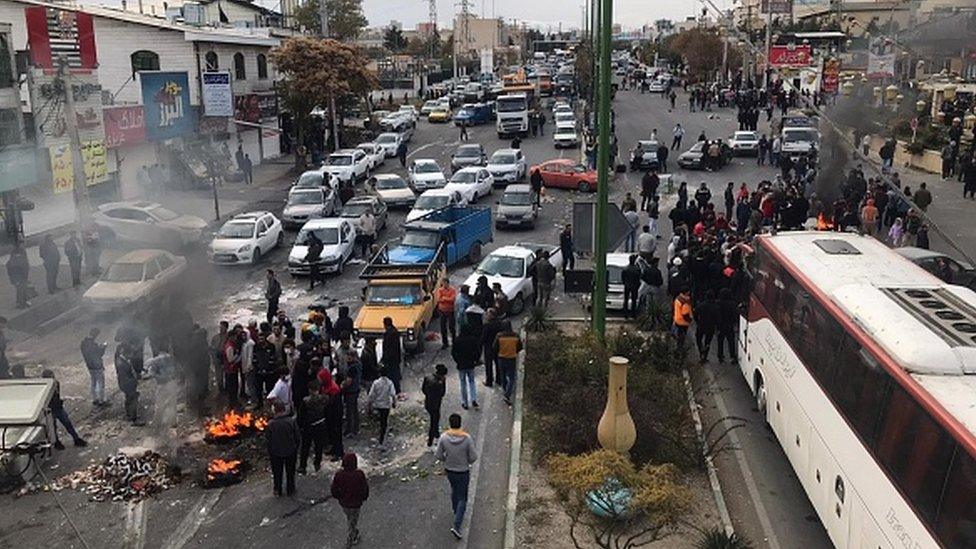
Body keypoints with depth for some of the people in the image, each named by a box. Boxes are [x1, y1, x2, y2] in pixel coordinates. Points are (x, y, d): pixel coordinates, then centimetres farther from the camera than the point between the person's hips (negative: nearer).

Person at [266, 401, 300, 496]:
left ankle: (277, 490, 34)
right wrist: (296, 448, 9)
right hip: (291, 452, 1)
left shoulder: (270, 424, -20)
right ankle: (290, 490, 33)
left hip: (276, 453, -1)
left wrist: (269, 453, 6)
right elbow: (298, 437, -9)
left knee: (277, 472, 20)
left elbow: (268, 440, -10)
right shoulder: (292, 421, -18)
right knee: (290, 471, 21)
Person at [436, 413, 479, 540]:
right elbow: (473, 457, -17)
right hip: (463, 472, -3)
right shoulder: (467, 438, -24)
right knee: (462, 498, 10)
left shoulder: (444, 437, -19)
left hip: (449, 470, 3)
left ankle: (456, 511, 54)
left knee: (454, 489, 31)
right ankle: (456, 526, 0)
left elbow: (438, 455, -10)